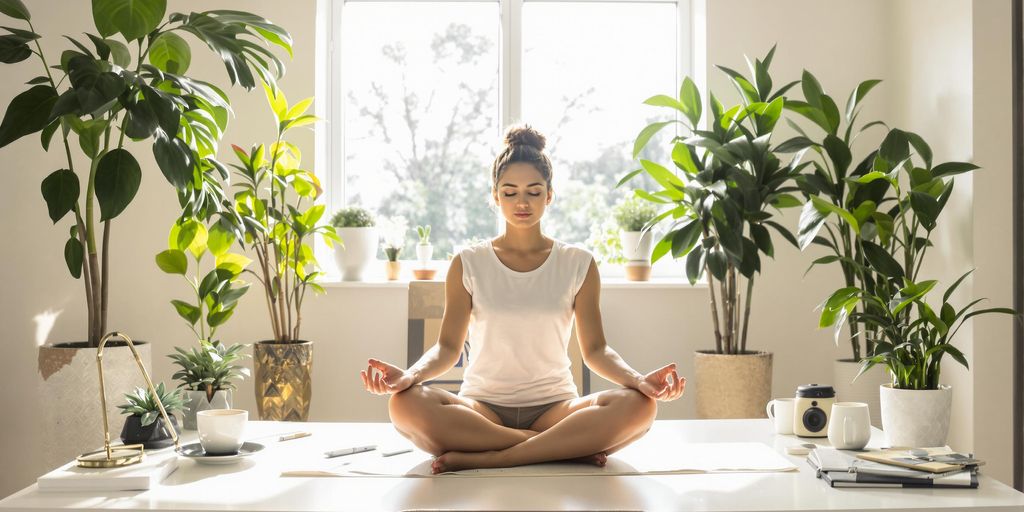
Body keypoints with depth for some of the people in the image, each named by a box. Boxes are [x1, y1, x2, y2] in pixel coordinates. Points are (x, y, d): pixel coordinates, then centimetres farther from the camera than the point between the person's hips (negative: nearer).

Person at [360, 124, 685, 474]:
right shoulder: (468, 264, 6)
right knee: (406, 404, -33)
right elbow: (448, 347, 1)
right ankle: (568, 447, -27)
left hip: (554, 406, 1)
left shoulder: (578, 265, 7)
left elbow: (595, 349, 3)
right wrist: (410, 375, -21)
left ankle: (479, 459, -28)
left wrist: (636, 378, -18)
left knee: (637, 405, -30)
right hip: (482, 408, 0)